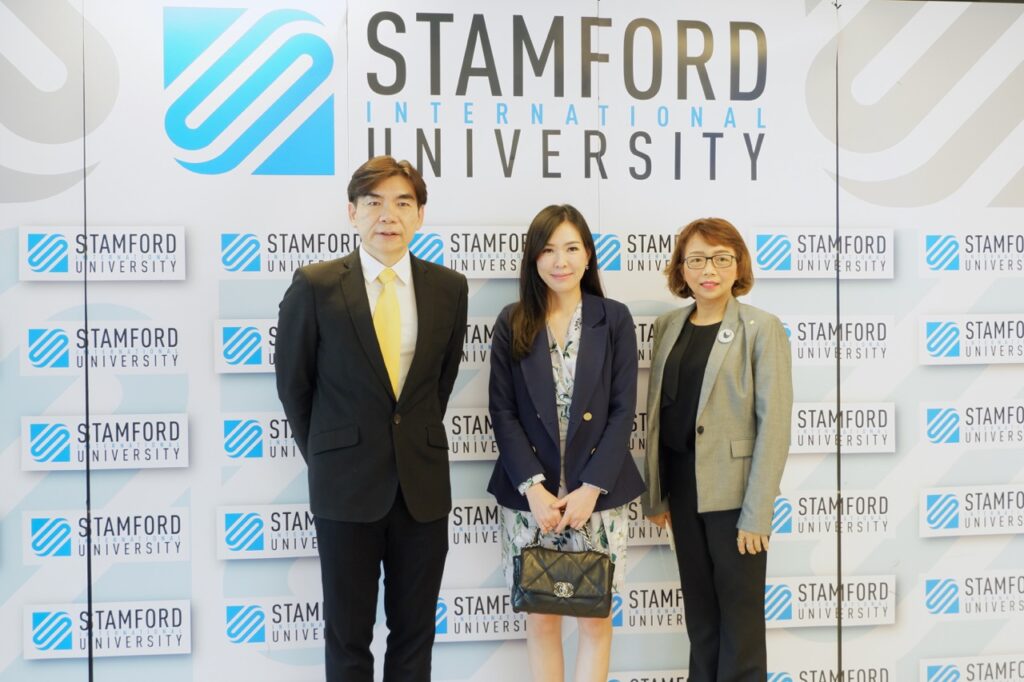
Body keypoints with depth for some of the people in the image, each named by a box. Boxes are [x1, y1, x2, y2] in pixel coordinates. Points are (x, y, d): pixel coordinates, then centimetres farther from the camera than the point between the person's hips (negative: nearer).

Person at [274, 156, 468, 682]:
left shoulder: (449, 288, 1)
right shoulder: (314, 286, -7)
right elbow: (293, 385, 3)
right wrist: (325, 458, 8)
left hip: (424, 483, 2)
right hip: (347, 484, -2)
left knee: (415, 635, 12)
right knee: (348, 635, 10)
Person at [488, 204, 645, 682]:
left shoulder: (614, 319, 1)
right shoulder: (512, 324, 3)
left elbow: (623, 411, -2)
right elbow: (502, 413, -1)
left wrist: (590, 489, -11)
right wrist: (533, 487, -11)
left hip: (597, 492, 0)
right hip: (530, 495, 1)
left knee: (595, 617, 7)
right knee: (541, 617, 9)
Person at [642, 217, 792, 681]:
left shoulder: (761, 329, -8)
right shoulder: (668, 326, 7)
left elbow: (774, 423, -12)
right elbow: (658, 413, 9)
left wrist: (756, 513, -16)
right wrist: (653, 493, 7)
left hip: (732, 490, -5)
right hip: (682, 486, 5)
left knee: (740, 609, 5)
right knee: (698, 606, 14)